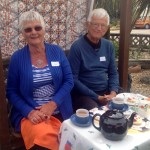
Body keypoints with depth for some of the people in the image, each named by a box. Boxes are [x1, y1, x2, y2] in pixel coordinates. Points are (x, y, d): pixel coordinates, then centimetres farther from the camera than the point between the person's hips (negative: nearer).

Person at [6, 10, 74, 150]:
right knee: (43, 136, -29)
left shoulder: (57, 51, 3)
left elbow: (69, 81, 0)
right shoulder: (17, 57, -1)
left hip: (59, 112, 2)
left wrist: (53, 104, -13)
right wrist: (29, 112, -14)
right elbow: (11, 92, 1)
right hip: (30, 114, -2)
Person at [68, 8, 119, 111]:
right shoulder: (77, 47, -11)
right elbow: (73, 79, -13)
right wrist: (96, 97, -15)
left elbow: (113, 73, 12)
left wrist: (113, 92, -7)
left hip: (105, 92, 5)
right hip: (84, 94, -5)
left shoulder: (109, 45, 6)